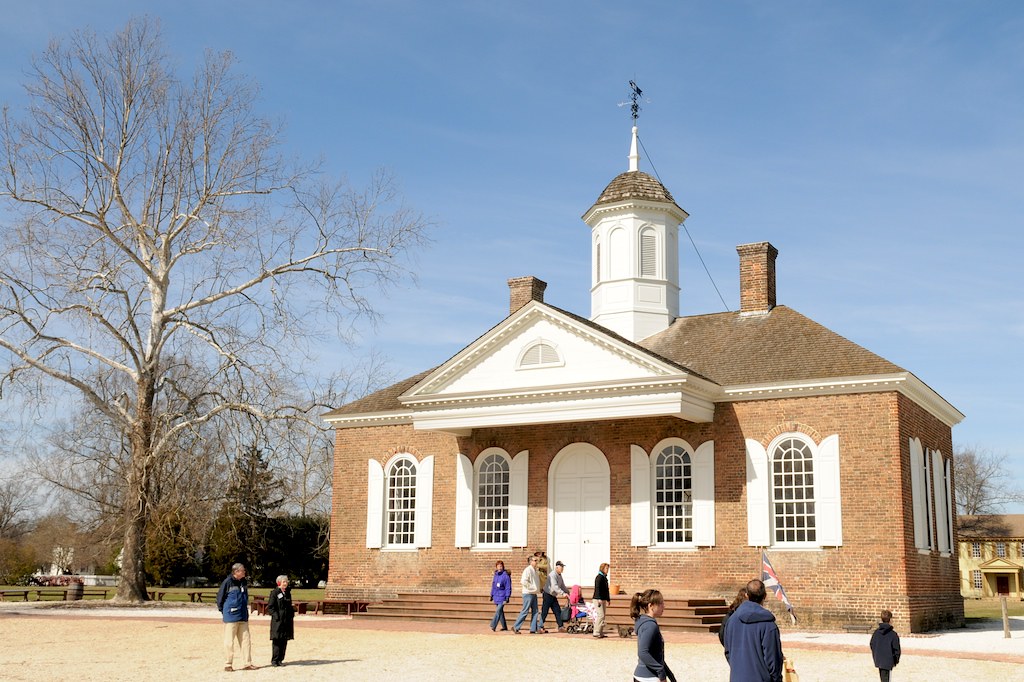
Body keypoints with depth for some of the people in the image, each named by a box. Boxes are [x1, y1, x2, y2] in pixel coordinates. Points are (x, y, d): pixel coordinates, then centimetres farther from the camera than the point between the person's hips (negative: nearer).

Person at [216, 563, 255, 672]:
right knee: (229, 642, 1)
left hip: (243, 617, 6)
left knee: (245, 640, 7)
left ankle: (248, 663, 12)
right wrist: (223, 611, 1)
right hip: (231, 617, -6)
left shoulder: (243, 582, 9)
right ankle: (228, 664, 9)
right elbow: (220, 597, -5)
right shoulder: (228, 582, -11)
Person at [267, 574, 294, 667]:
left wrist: (292, 614, 10)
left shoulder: (288, 592, 15)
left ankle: (280, 659, 13)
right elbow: (269, 607, -7)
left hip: (287, 620, 6)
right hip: (278, 620, -6)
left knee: (284, 640, 7)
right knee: (277, 640, -5)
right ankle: (275, 660, 1)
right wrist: (276, 615, -15)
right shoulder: (274, 593, -5)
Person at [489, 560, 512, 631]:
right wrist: (491, 595, 16)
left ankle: (493, 626, -15)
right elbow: (493, 585, 17)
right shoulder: (495, 575, 9)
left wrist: (507, 597, -14)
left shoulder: (506, 576, -9)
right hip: (496, 596, 7)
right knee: (500, 611, 11)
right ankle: (504, 627, 19)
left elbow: (508, 587, -9)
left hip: (502, 596, -7)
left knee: (498, 611, -13)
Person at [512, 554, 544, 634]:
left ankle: (534, 629, 7)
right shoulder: (528, 570, -13)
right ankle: (515, 627, 3)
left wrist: (538, 589, 10)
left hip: (534, 594, 9)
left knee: (535, 611, 6)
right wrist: (533, 588, -18)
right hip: (528, 593, -9)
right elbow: (523, 581, -22)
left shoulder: (535, 570, 15)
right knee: (525, 611, -5)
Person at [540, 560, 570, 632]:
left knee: (558, 611, 2)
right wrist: (563, 593, -37)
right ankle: (540, 627, 2)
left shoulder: (559, 575, 10)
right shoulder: (553, 575, -20)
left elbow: (562, 586, 19)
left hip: (553, 596, 9)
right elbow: (554, 587, -31)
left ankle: (560, 627, 1)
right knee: (544, 612, -4)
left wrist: (567, 593, 13)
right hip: (548, 595, -9)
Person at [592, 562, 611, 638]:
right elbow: (597, 588, -19)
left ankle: (601, 633, 13)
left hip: (603, 600, 9)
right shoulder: (599, 577, -11)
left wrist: (608, 599, 26)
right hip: (598, 599, -9)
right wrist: (599, 599, -26)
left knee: (602, 616, 9)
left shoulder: (605, 578, 16)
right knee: (600, 615, -14)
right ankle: (596, 632, -12)